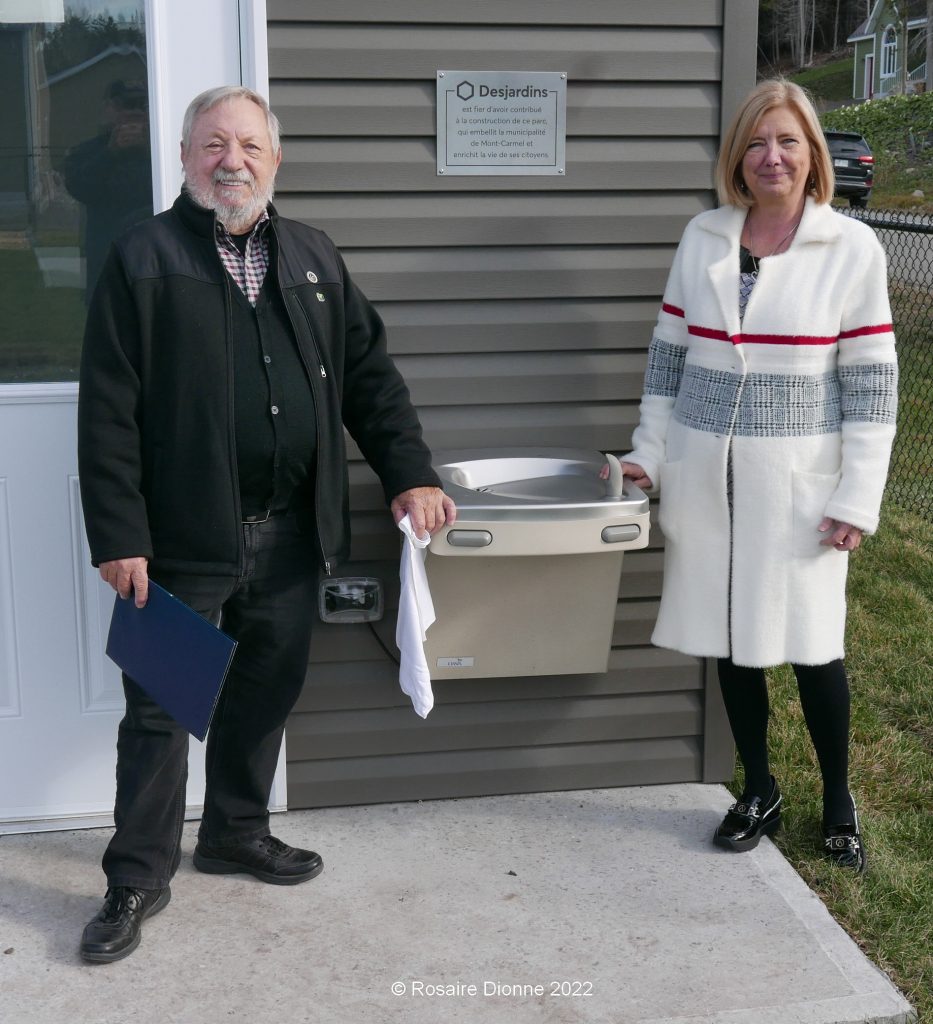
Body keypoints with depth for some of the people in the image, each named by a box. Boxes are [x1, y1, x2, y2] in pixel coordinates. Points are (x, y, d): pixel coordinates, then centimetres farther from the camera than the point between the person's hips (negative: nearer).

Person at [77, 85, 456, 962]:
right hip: (185, 537, -5)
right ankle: (138, 877, 19)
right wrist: (118, 536, -13)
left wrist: (409, 475, 2)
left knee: (267, 690, 17)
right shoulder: (143, 259, -5)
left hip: (290, 531, 5)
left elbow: (368, 375, 12)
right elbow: (108, 411, -9)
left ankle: (236, 831, 38)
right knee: (160, 709, 4)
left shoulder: (313, 257, 10)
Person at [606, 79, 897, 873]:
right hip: (707, 476, 3)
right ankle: (760, 791, 29)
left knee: (810, 642, 2)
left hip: (797, 484, -3)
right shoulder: (703, 239, 4)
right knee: (731, 638, 10)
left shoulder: (852, 249, -6)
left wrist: (858, 497, -9)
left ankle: (838, 800, 26)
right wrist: (650, 452, 6)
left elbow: (872, 383, -6)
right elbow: (669, 354, 10)